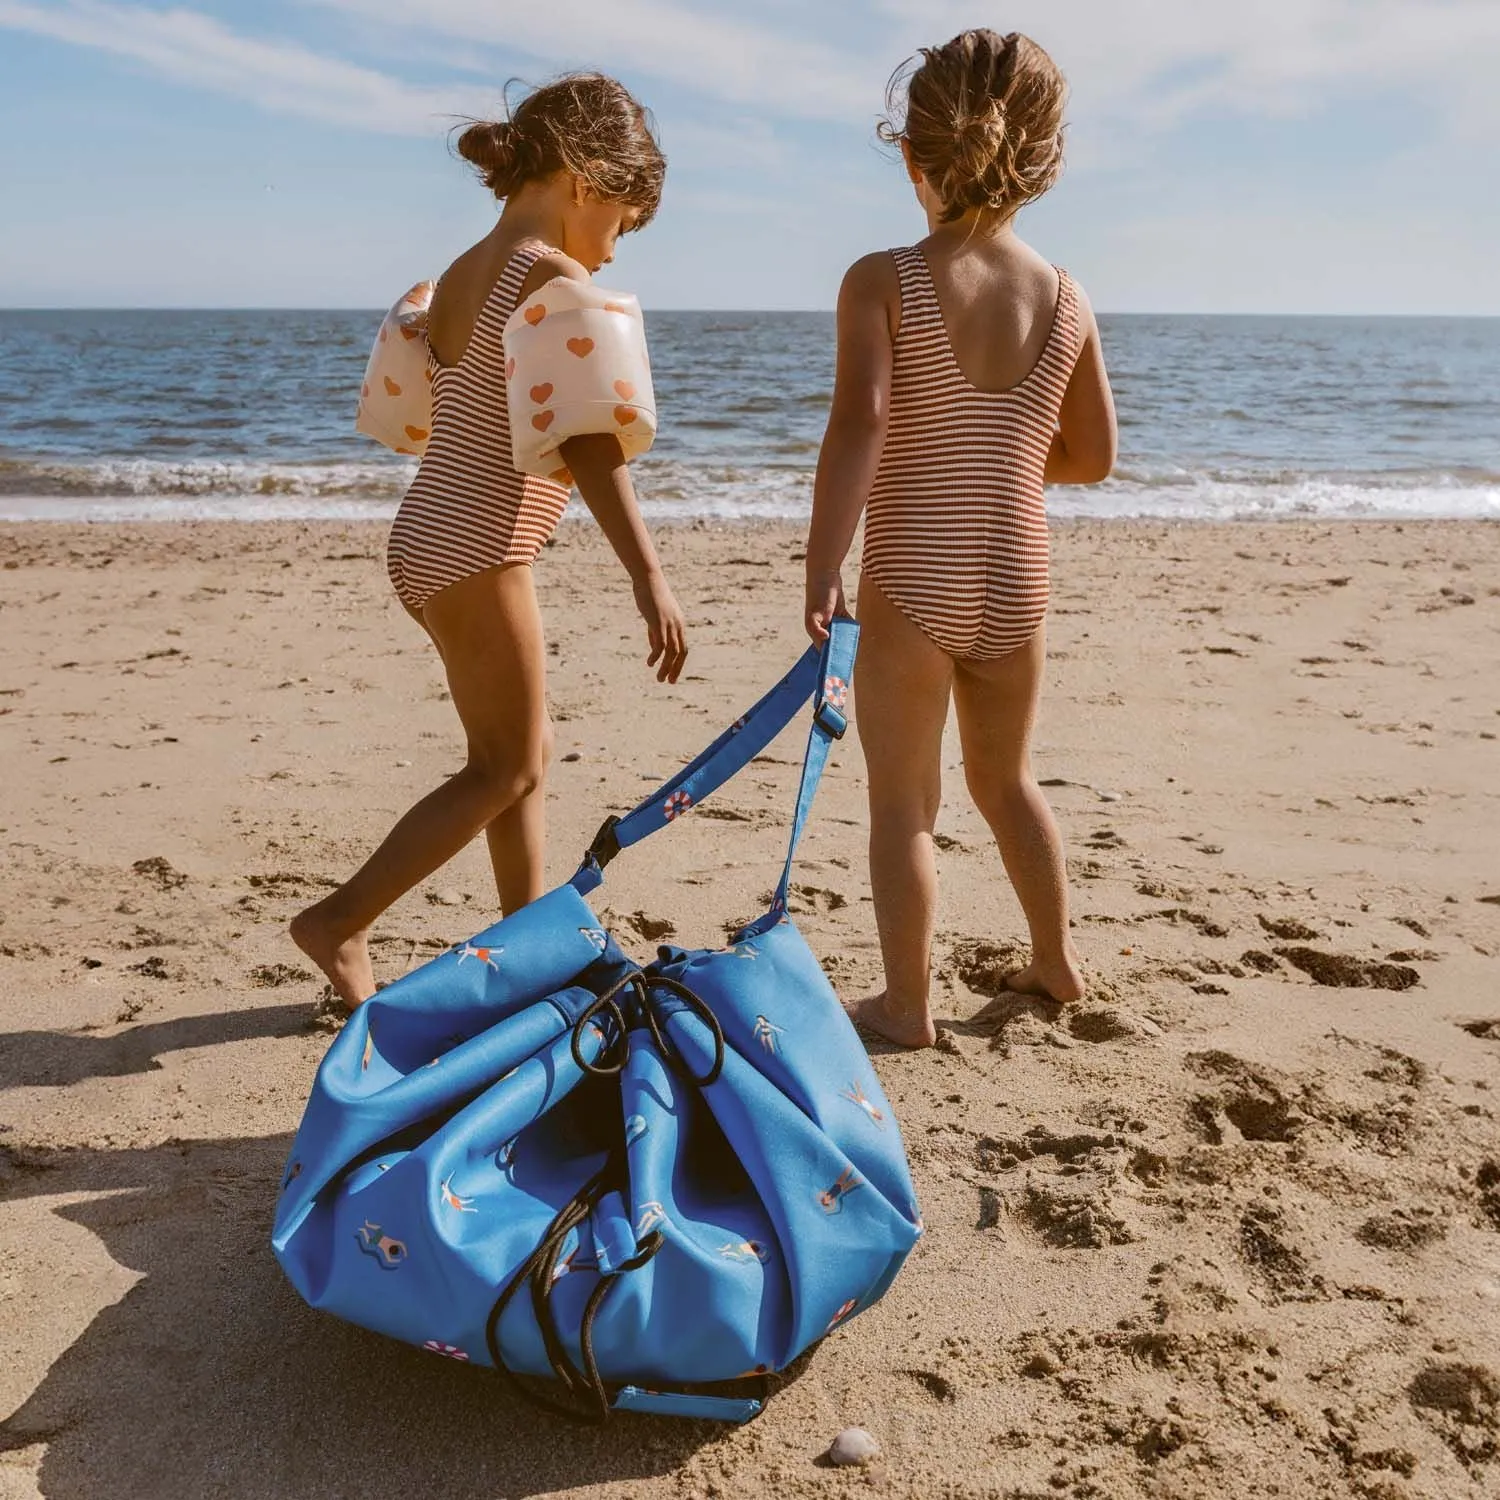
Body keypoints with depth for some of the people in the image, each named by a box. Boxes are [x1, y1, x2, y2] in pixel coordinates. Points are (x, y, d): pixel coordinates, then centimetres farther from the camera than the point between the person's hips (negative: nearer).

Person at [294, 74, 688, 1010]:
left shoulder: (461, 276, 11)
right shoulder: (555, 278, -15)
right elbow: (587, 442, -24)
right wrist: (649, 577, -27)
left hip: (433, 541, 9)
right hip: (476, 554, -9)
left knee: (527, 754, 16)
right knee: (506, 769, 4)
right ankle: (341, 923, 8)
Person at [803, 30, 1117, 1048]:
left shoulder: (882, 283, -9)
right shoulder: (1068, 298, 2)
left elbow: (858, 423, -22)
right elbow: (1093, 458, 8)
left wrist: (822, 570, -23)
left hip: (910, 583, -4)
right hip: (1019, 582, 4)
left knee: (903, 802, 9)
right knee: (1007, 780, 24)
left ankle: (907, 1005, 17)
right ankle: (1055, 959, 38)